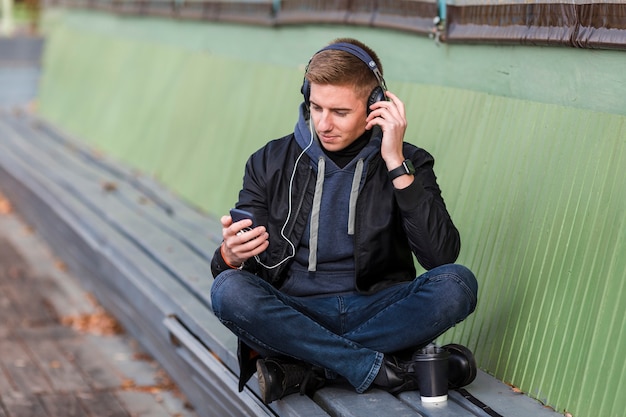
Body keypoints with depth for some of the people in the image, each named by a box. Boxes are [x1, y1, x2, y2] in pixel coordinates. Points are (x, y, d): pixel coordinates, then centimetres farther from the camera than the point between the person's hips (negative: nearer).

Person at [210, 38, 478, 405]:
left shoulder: (406, 164, 5)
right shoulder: (271, 163, 7)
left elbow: (442, 256, -10)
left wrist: (397, 165, -14)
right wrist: (231, 256, -21)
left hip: (376, 313, 0)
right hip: (296, 313, 0)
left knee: (457, 284, -27)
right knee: (229, 289, -30)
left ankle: (304, 369, -24)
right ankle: (378, 368, -25)